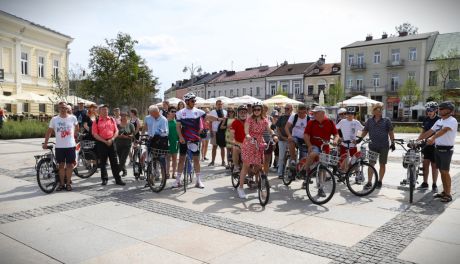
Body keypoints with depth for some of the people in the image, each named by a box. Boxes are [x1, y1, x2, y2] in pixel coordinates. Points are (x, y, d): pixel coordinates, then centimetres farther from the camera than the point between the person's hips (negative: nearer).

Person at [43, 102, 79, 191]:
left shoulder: (73, 118, -3)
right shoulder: (54, 119, -1)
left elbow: (76, 127, 17)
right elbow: (49, 131, 5)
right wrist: (45, 143, 1)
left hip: (70, 146, -1)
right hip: (59, 146, 1)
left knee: (70, 165, 5)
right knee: (61, 165, 9)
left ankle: (68, 183, 17)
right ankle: (61, 183, 19)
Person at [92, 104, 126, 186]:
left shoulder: (112, 119, 9)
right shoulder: (96, 121, 1)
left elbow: (116, 131, 8)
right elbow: (95, 134, -5)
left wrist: (111, 139, -8)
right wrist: (105, 141, -12)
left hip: (111, 142, 2)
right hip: (101, 143, -2)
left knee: (114, 162, 2)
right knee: (102, 162, 6)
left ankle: (118, 179, 6)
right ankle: (104, 179, 17)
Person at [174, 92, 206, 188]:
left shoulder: (198, 111, 0)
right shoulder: (180, 113, 1)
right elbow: (178, 126, 0)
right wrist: (180, 137, -12)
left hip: (195, 139, 0)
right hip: (183, 139, 0)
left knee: (196, 159, 4)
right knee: (181, 159, 7)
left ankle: (198, 180, 11)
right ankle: (178, 180, 15)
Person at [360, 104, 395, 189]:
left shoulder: (386, 120, 4)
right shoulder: (369, 121, 8)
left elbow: (391, 132, 4)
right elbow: (365, 131, 11)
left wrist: (392, 142, -2)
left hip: (384, 146, -1)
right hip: (373, 146, 1)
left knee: (382, 164, 6)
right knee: (371, 164, -1)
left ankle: (379, 181, 19)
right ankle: (369, 182, 4)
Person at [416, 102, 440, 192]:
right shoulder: (426, 119, 7)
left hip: (435, 145, -5)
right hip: (427, 145, 5)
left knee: (434, 166, 2)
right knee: (425, 164, 8)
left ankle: (434, 185, 12)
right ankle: (425, 183, 17)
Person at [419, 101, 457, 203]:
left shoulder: (452, 121, -14)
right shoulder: (439, 121, 13)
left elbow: (443, 131, -31)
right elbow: (430, 132, 11)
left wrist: (432, 138, -47)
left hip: (446, 150, -7)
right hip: (437, 148, 7)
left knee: (445, 172, -2)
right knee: (441, 171, 13)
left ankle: (448, 194, 7)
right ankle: (444, 192, 23)